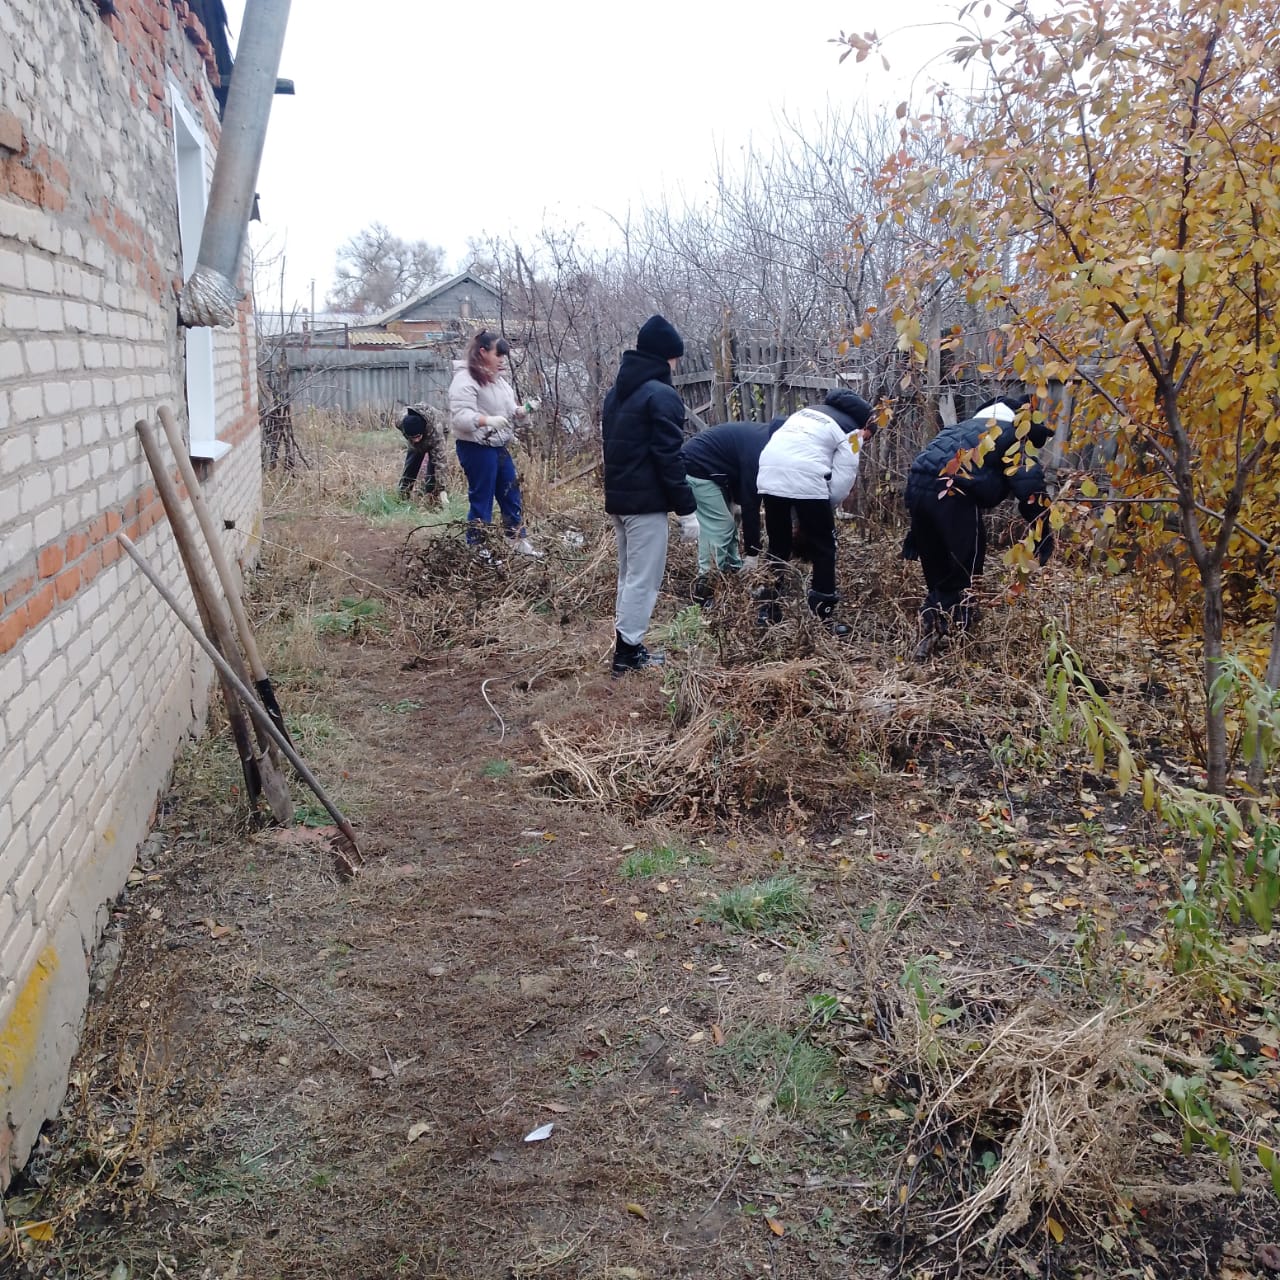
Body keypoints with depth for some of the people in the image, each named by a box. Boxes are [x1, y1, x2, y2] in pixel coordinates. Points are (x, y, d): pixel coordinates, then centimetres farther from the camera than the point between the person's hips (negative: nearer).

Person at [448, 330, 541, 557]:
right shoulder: (465, 379, -14)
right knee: (481, 499, -3)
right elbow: (460, 416, -24)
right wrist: (488, 421, -38)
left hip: (498, 446, 9)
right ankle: (476, 547, 7)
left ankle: (519, 541, 25)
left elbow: (505, 410, 22)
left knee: (511, 494, 14)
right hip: (477, 449, -9)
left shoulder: (496, 378, 15)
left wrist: (519, 411, 0)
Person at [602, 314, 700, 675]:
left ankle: (625, 646, 21)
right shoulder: (661, 395, -14)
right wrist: (687, 509, -15)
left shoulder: (617, 391, 14)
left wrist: (619, 486, 20)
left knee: (628, 574, 17)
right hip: (646, 501, -9)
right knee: (643, 578, -2)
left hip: (618, 497, 9)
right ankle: (628, 652, 1)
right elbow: (668, 457, -18)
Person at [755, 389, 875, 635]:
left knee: (778, 545, 21)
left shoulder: (809, 412, 31)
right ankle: (823, 617, 11)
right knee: (823, 549, 9)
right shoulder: (851, 431, 11)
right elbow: (842, 481, 0)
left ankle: (769, 610, 26)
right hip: (805, 480, -6)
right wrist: (823, 510, 15)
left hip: (769, 475, 6)